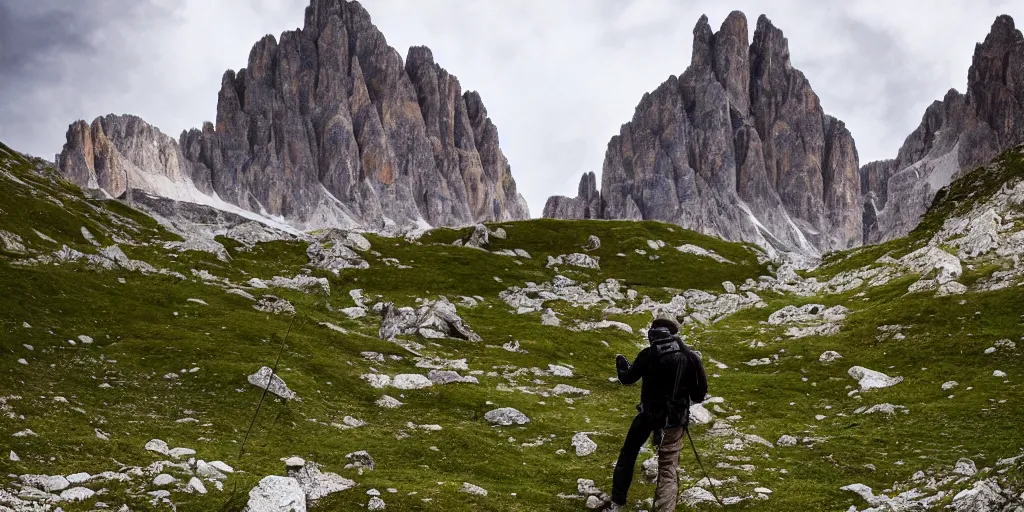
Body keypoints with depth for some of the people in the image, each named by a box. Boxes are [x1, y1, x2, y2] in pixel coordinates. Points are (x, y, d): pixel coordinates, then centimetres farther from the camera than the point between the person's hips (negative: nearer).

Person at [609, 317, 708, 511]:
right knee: (668, 466, 5)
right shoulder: (690, 357, -5)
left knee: (628, 453, 20)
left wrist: (621, 364, 23)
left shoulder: (648, 354, -10)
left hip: (648, 413, 0)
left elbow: (628, 378, 2)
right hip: (675, 418, 1)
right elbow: (700, 390, -2)